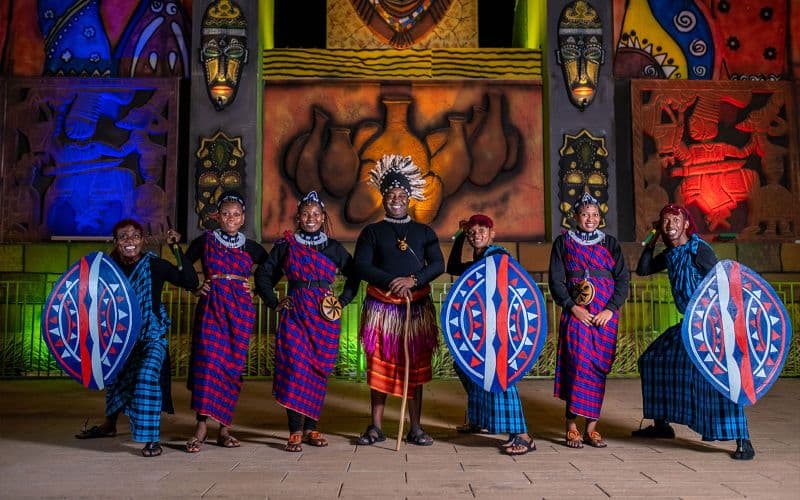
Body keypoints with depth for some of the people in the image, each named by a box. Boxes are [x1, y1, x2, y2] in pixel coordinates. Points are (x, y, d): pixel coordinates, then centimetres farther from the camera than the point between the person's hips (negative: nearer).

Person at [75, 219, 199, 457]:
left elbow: (190, 281, -24)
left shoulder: (154, 265, -15)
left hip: (152, 336, -6)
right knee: (114, 377, 22)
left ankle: (152, 439, -19)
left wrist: (178, 249, -29)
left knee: (147, 377, -27)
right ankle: (109, 425, 49)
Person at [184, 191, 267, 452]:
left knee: (233, 365, 0)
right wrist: (196, 286, 0)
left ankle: (224, 428, 9)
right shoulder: (205, 240, 7)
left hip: (241, 308, 2)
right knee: (208, 358, -16)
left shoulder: (251, 247, 10)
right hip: (211, 305, -2)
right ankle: (201, 425, -13)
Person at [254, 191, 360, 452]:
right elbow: (263, 275, 11)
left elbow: (354, 275, 16)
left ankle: (311, 428, 14)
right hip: (295, 313, -1)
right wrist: (274, 303, 3)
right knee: (295, 367, -11)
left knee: (318, 371, 4)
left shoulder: (333, 247, 9)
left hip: (325, 315, 2)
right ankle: (295, 432, -9)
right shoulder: (286, 245, 6)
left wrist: (342, 301, 7)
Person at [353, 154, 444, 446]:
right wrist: (391, 282, -17)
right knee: (379, 365, 2)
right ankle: (376, 427, 11)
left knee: (416, 367, 3)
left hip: (417, 308, 1)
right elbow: (361, 266, -4)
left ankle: (415, 428, 11)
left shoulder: (424, 232, 12)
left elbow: (438, 265, 1)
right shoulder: (372, 232, 7)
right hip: (381, 307, -1)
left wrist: (413, 280, -15)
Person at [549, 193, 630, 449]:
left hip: (606, 314, 2)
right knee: (579, 363, -14)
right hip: (575, 313, -2)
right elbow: (556, 280, 2)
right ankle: (571, 427, -7)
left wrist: (611, 309, -7)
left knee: (599, 368, 0)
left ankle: (591, 428, 7)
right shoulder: (563, 242, 7)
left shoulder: (610, 243, 11)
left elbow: (623, 279, 6)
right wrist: (573, 307, -10)